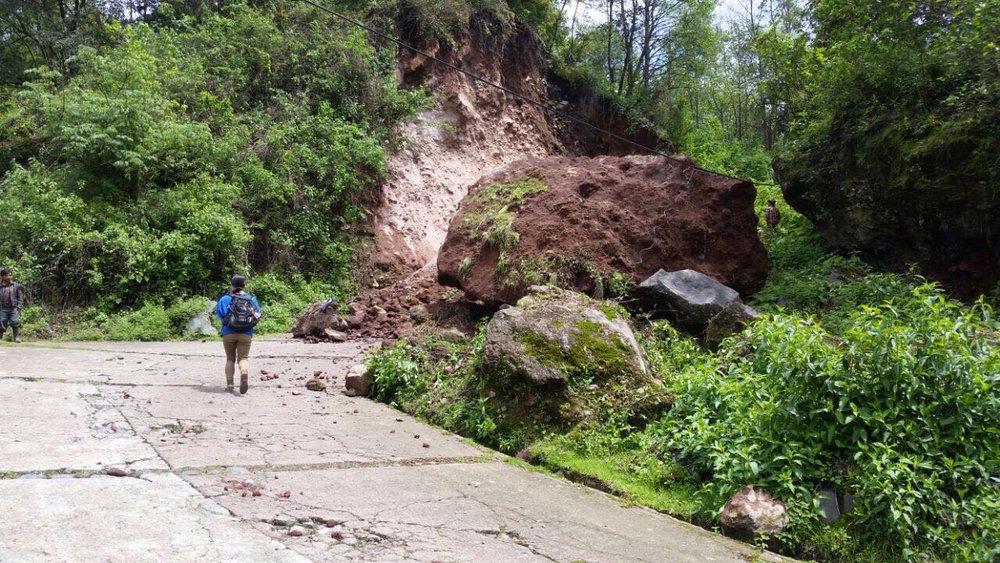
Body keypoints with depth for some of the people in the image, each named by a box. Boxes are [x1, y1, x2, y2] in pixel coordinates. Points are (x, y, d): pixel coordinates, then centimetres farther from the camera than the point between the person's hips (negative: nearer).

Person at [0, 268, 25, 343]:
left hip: (13, 308, -1)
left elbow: (20, 296, 8)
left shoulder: (16, 285, 7)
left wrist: (19, 306, -1)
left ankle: (15, 337, -1)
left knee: (15, 322, -17)